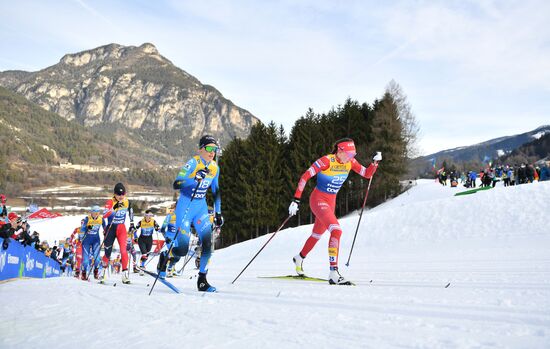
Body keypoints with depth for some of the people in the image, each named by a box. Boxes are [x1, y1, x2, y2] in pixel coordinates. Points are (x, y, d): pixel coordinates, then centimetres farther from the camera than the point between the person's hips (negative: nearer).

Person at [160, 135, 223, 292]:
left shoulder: (215, 168, 4)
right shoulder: (192, 163, -15)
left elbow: (215, 191, 16)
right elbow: (176, 184, -23)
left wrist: (218, 213, 14)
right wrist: (195, 178, -37)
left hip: (201, 208, 6)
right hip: (185, 207, -5)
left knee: (208, 243, -9)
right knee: (182, 249, -8)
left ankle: (202, 280, 4)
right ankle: (164, 256, 26)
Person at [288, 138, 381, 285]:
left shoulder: (350, 162, -3)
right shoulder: (326, 161, -22)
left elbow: (367, 174, 3)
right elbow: (305, 177, -21)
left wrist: (375, 162, -17)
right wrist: (296, 199, -25)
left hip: (331, 201, 8)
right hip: (318, 200, -8)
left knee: (317, 234, 23)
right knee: (336, 230, -26)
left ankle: (299, 258, 50)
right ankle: (333, 273, -27)